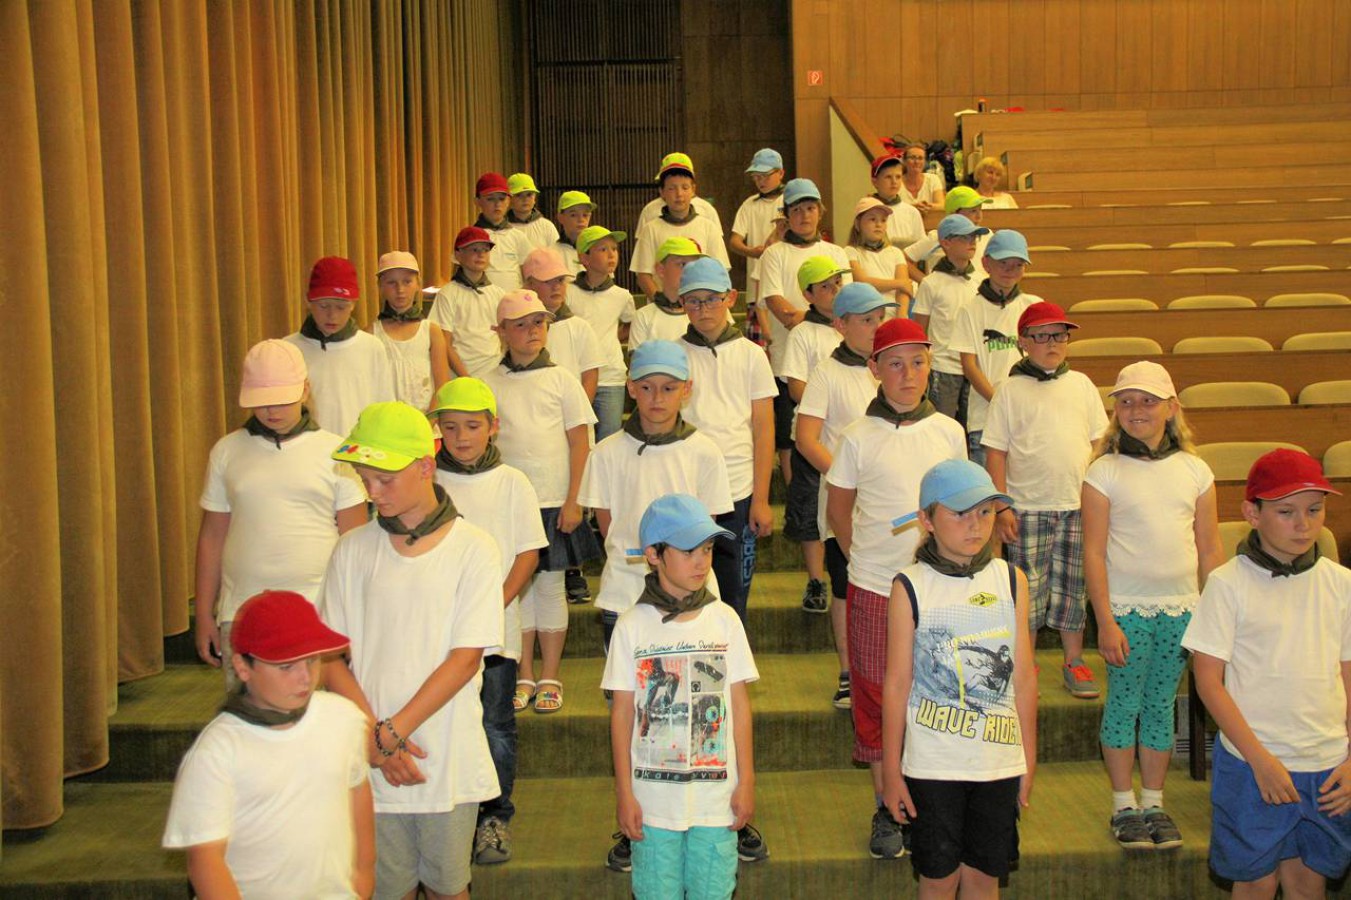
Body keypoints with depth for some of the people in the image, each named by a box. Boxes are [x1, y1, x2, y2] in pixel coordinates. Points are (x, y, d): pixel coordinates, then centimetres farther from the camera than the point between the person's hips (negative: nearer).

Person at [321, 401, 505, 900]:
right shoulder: (353, 549, 0)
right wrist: (375, 738, -11)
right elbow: (331, 658, 0)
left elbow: (465, 658, -10)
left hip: (449, 761, -2)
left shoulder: (472, 549, -7)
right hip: (373, 764, 2)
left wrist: (394, 732, -14)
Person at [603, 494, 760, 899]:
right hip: (653, 797, -1)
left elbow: (740, 703, 3)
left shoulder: (724, 620, -2)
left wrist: (746, 781, 3)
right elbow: (622, 713, -2)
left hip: (716, 793, 1)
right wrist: (624, 793, -2)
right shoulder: (633, 626, -6)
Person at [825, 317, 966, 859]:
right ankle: (886, 809, 20)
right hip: (873, 587, -2)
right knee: (876, 697, 6)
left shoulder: (948, 432, 4)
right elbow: (838, 511, 7)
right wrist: (865, 558, 3)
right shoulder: (858, 437, -3)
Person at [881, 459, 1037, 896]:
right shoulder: (911, 588, -7)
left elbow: (1024, 677, 6)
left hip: (999, 760, 2)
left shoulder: (1011, 580, 1)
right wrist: (892, 771, -3)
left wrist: (1029, 759, 8)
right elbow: (896, 684, -4)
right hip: (932, 762, -2)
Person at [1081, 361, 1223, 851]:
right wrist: (1105, 621, -11)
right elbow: (1093, 552, -7)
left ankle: (1154, 803, 22)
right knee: (1124, 703, 4)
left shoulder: (1194, 470, 5)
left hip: (1181, 608, 3)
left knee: (1161, 705, 11)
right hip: (1126, 608, -3)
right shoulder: (1104, 472, -5)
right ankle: (1124, 806, 16)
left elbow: (1210, 549, 9)